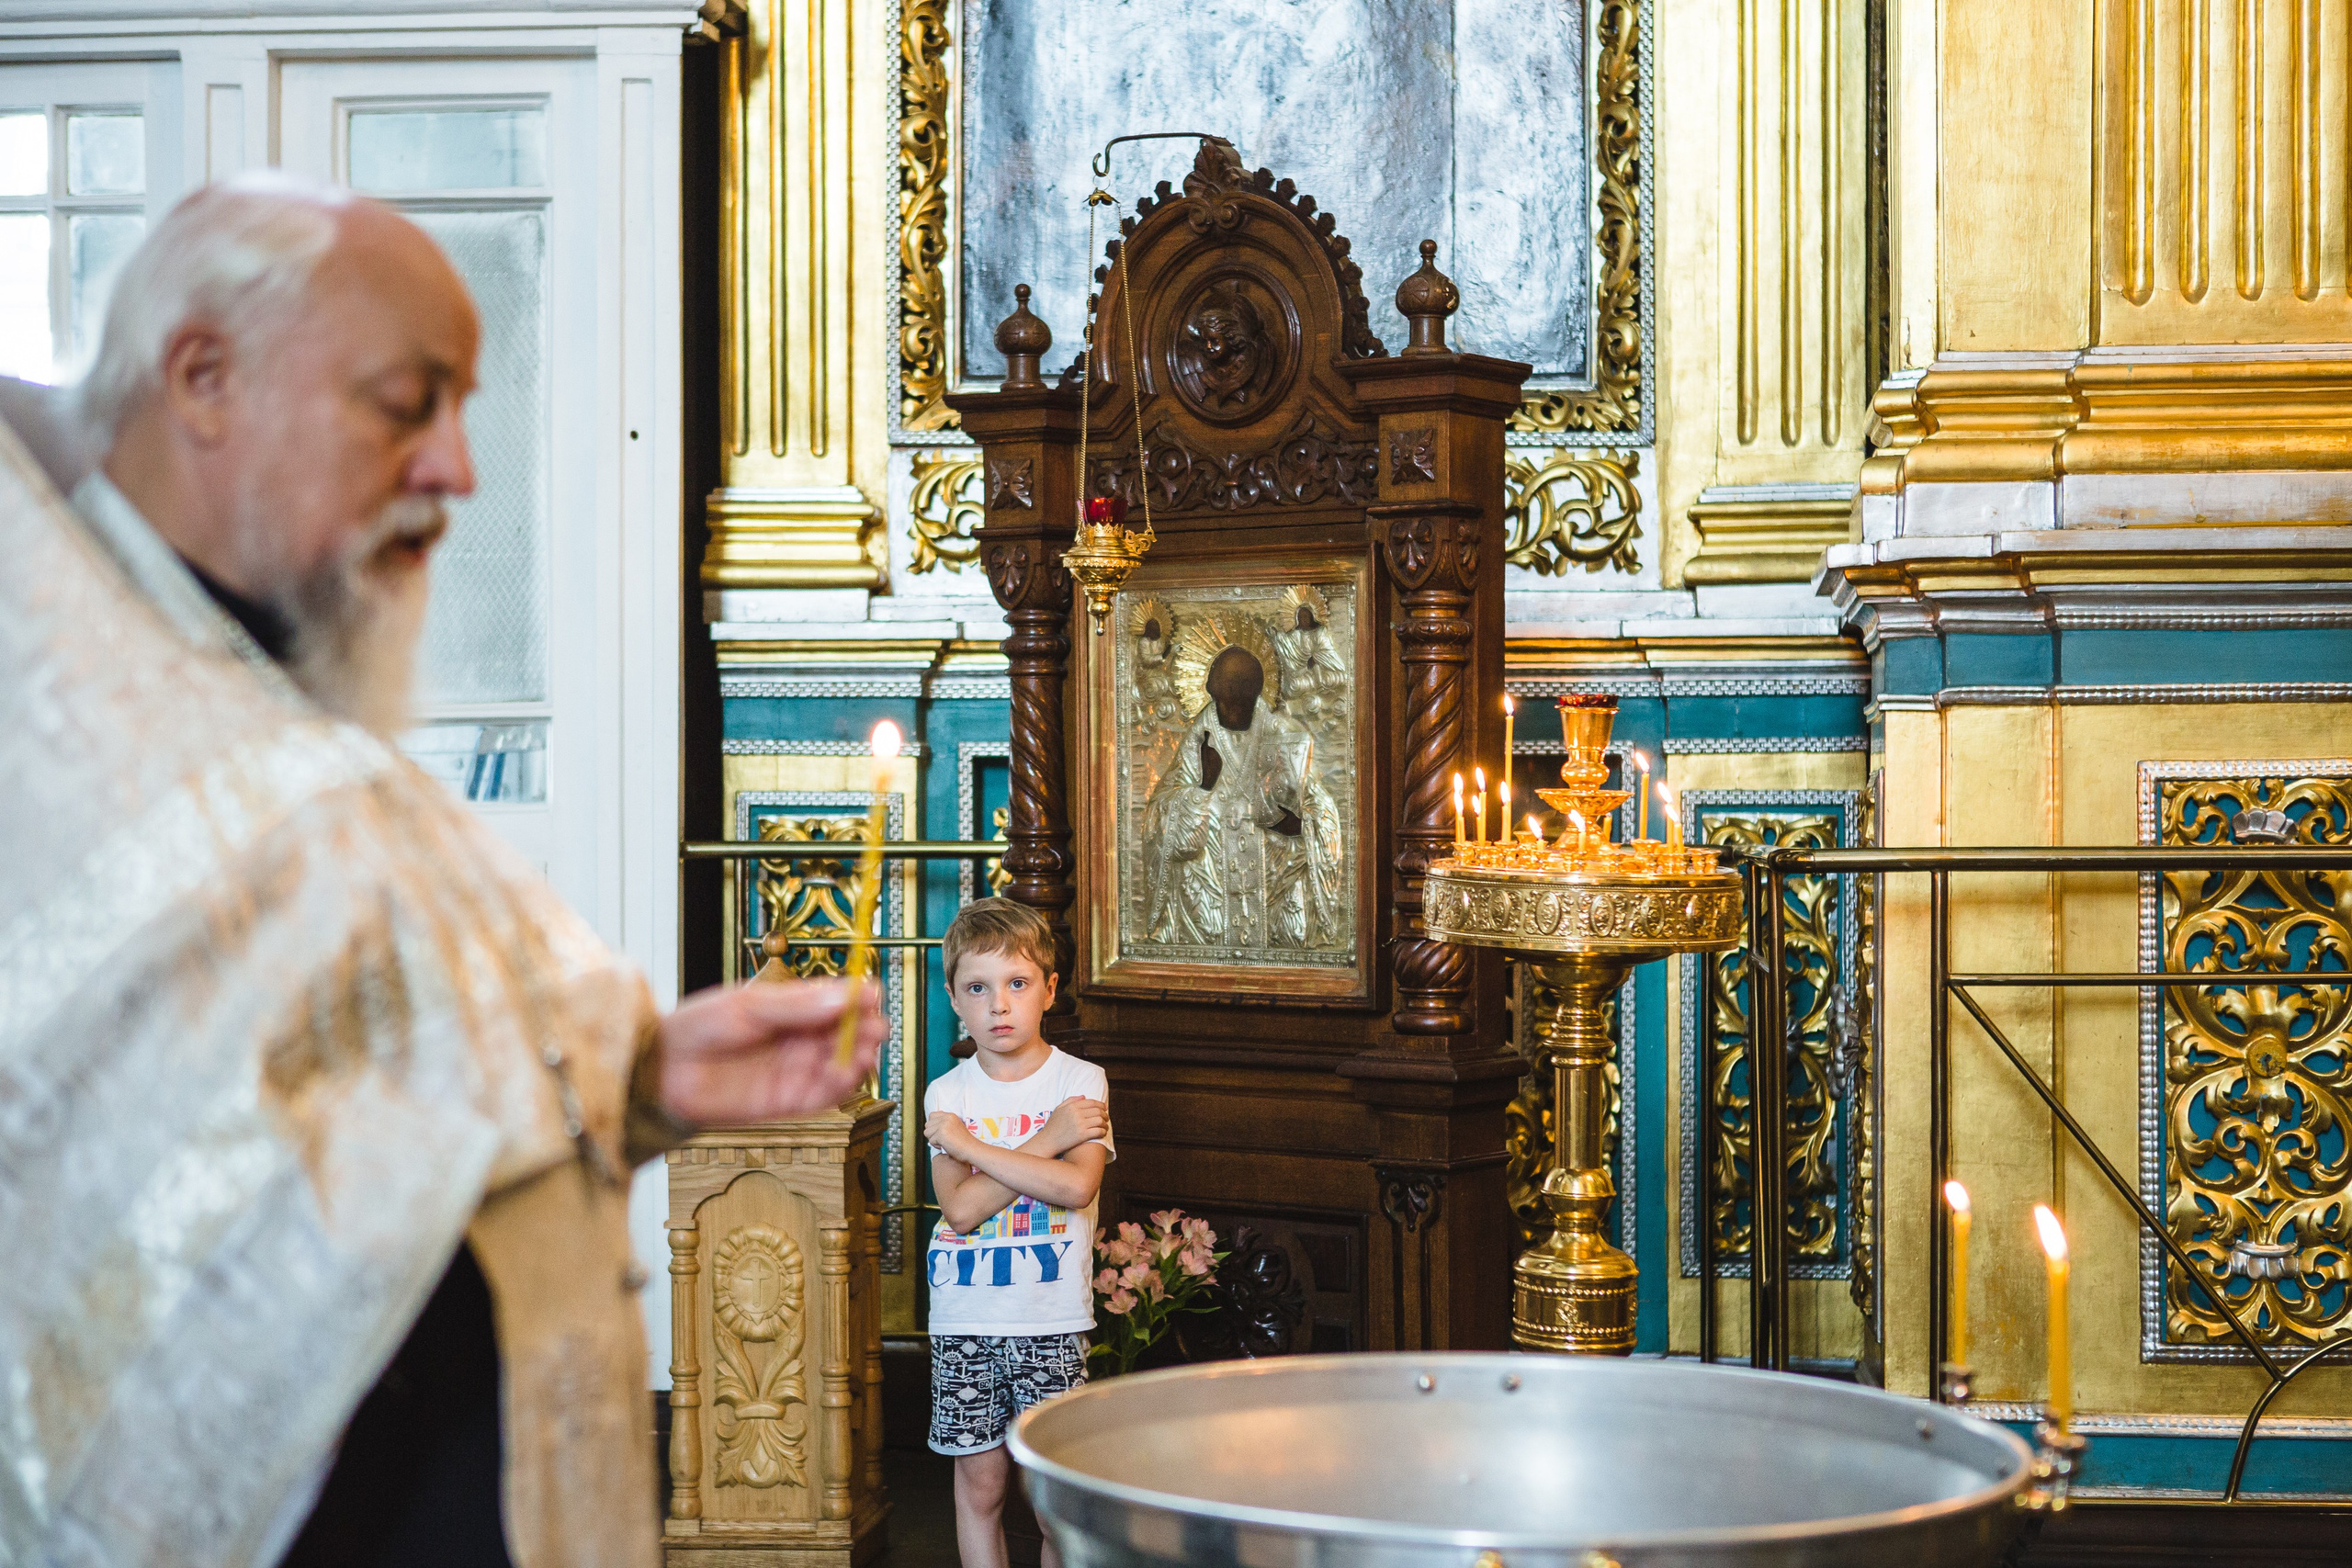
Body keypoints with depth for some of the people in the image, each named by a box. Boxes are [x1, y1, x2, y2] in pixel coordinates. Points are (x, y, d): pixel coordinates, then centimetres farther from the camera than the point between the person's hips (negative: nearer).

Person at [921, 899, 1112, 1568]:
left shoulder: (1081, 1081, -3)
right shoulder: (947, 1093, 1)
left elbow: (1076, 1188, -19)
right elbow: (960, 1208, -11)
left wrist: (967, 1142, -14)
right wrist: (1046, 1141, -15)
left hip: (1052, 1319, -1)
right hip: (966, 1319, 2)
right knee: (980, 1481, 7)